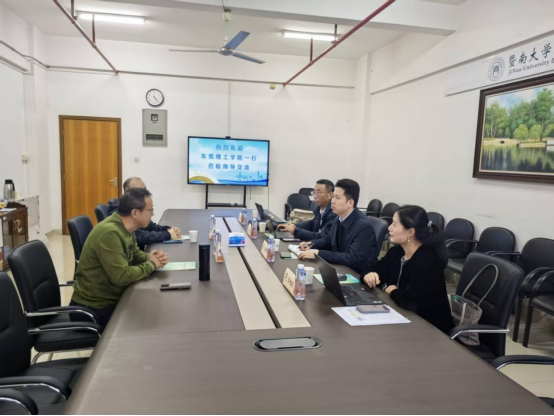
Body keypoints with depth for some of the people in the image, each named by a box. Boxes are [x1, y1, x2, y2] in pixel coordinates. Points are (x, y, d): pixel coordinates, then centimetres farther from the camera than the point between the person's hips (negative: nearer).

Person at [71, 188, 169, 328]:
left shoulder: (126, 228, 1)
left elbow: (134, 254, 14)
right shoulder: (109, 233, -28)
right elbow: (122, 276, -33)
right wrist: (150, 265, -17)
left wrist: (150, 258, -7)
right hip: (94, 307, -8)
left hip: (112, 298, 8)